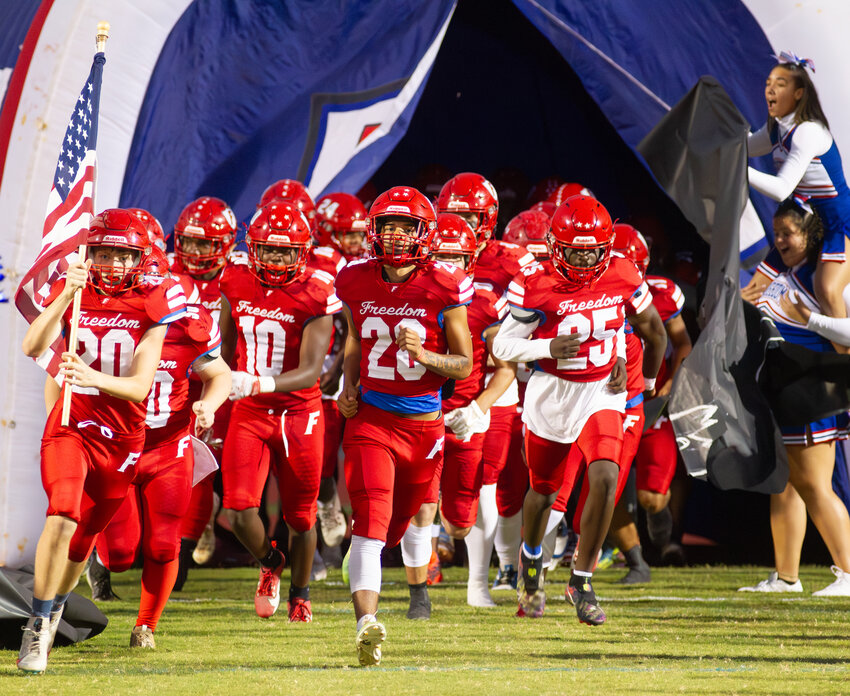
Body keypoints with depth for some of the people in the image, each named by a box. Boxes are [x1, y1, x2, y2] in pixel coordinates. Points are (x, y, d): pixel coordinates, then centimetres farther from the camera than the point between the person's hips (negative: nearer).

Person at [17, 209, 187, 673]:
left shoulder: (151, 304, -4)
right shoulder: (72, 294, -3)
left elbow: (139, 386, -11)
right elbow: (33, 347, -19)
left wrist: (93, 377, -30)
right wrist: (67, 295, -30)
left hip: (122, 438, 2)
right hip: (70, 427, -2)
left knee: (84, 537, 13)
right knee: (63, 516, -26)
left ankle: (53, 610, 41)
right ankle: (37, 629, -20)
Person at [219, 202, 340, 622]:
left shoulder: (315, 296, -14)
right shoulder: (235, 284, -3)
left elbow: (311, 371, -22)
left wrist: (261, 384, -38)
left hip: (299, 414, -2)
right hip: (248, 414, 2)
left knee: (300, 517, 11)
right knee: (239, 510, -13)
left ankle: (299, 593, 36)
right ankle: (269, 563, 19)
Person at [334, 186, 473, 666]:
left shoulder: (443, 290, -8)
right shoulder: (356, 284, 0)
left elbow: (465, 365, -3)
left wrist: (424, 356, -21)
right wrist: (349, 387, 7)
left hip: (423, 419, 0)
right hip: (370, 417, 0)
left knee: (413, 517, 18)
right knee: (371, 518, -17)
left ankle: (420, 591, 50)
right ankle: (367, 623, -27)